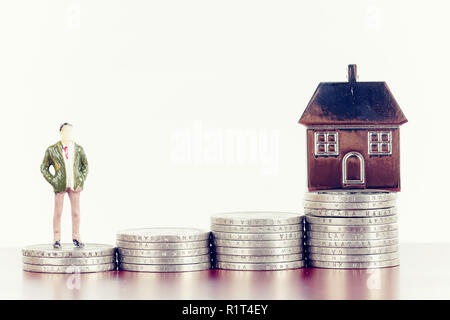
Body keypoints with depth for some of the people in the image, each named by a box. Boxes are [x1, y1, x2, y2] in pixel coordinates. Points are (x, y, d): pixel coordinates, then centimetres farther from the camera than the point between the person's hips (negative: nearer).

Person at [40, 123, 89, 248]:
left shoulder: (79, 149, 5)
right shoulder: (52, 150, -1)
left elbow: (85, 166, 18)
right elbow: (44, 168, 7)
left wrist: (81, 181, 7)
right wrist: (52, 181, -3)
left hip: (75, 185, 2)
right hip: (60, 185, -2)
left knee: (76, 212, 6)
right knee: (58, 212, 3)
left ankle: (76, 237, 16)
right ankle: (56, 239, 11)